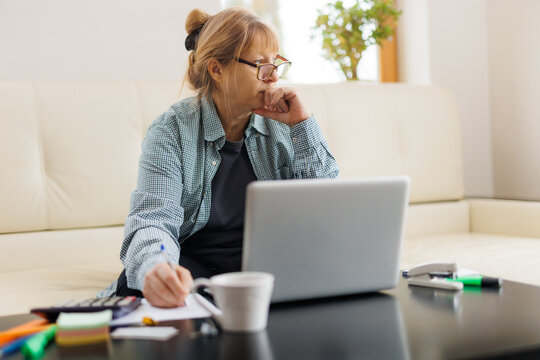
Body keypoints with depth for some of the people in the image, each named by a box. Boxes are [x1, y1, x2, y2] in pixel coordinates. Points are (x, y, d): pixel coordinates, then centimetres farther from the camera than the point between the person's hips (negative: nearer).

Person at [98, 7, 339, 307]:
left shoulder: (281, 125, 2)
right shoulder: (172, 130, -7)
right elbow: (154, 218, -21)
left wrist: (303, 124, -11)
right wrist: (155, 268, -46)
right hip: (194, 268, -3)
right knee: (146, 285, -35)